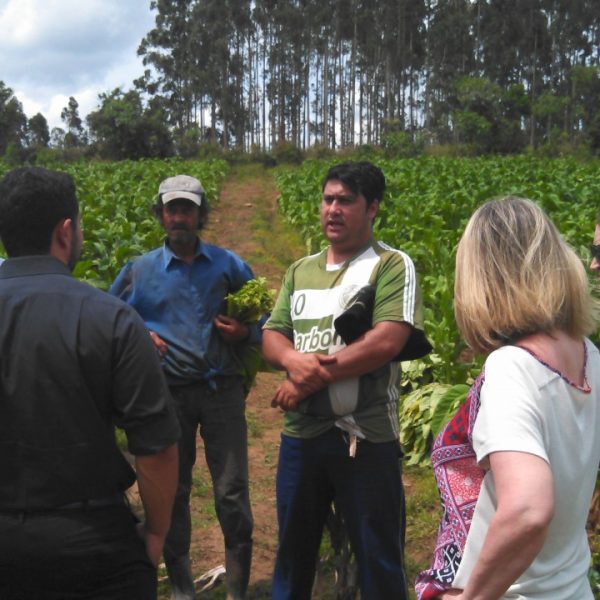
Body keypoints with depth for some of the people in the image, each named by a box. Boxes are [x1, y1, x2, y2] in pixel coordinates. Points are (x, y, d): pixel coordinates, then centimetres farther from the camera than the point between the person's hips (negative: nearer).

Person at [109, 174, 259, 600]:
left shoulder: (229, 264, 4)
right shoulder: (139, 270, 3)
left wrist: (246, 333, -8)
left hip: (222, 391, 0)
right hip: (168, 394, 1)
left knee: (233, 493, 1)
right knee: (173, 492, 12)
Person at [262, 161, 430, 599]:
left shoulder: (392, 265, -7)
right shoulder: (300, 271, 12)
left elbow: (388, 341, -20)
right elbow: (271, 336, 8)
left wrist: (313, 377, -17)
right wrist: (294, 360, -16)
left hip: (366, 438, -5)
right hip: (300, 433, 6)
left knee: (378, 555, 9)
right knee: (294, 545, 21)